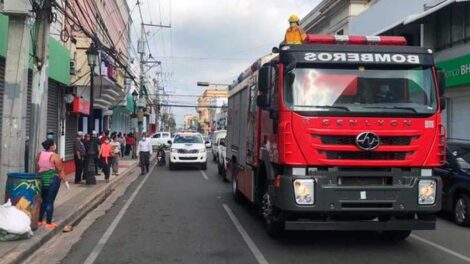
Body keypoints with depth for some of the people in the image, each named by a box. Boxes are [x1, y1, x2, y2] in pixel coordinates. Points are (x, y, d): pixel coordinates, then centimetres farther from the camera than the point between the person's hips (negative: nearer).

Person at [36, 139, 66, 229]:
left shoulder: (39, 155, 5)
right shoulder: (54, 156, -13)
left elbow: (37, 168, 13)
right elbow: (60, 170, -11)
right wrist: (65, 180, -3)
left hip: (41, 179, 6)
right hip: (52, 180, -6)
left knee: (43, 200, 17)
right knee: (50, 201, -2)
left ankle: (39, 220, 22)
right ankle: (49, 223, 2)